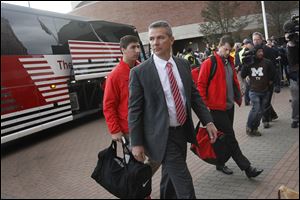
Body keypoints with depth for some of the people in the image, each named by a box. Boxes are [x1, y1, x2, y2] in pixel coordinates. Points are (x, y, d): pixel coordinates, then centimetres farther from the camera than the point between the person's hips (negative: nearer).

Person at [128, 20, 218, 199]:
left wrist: (208, 121, 2)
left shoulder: (184, 64, 3)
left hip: (183, 131, 5)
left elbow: (194, 95, 10)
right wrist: (136, 143, -9)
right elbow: (135, 110, -9)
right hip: (163, 136, -5)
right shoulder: (139, 72, -12)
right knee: (184, 185, -2)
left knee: (170, 177, 23)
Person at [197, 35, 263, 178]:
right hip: (217, 107, -8)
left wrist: (238, 96, 19)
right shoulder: (209, 63, -12)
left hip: (229, 106, 8)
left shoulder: (229, 62, 12)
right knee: (230, 137, -1)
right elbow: (201, 84, -12)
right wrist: (204, 103, -14)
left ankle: (220, 163, 30)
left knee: (226, 136, 15)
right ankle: (246, 167, 5)